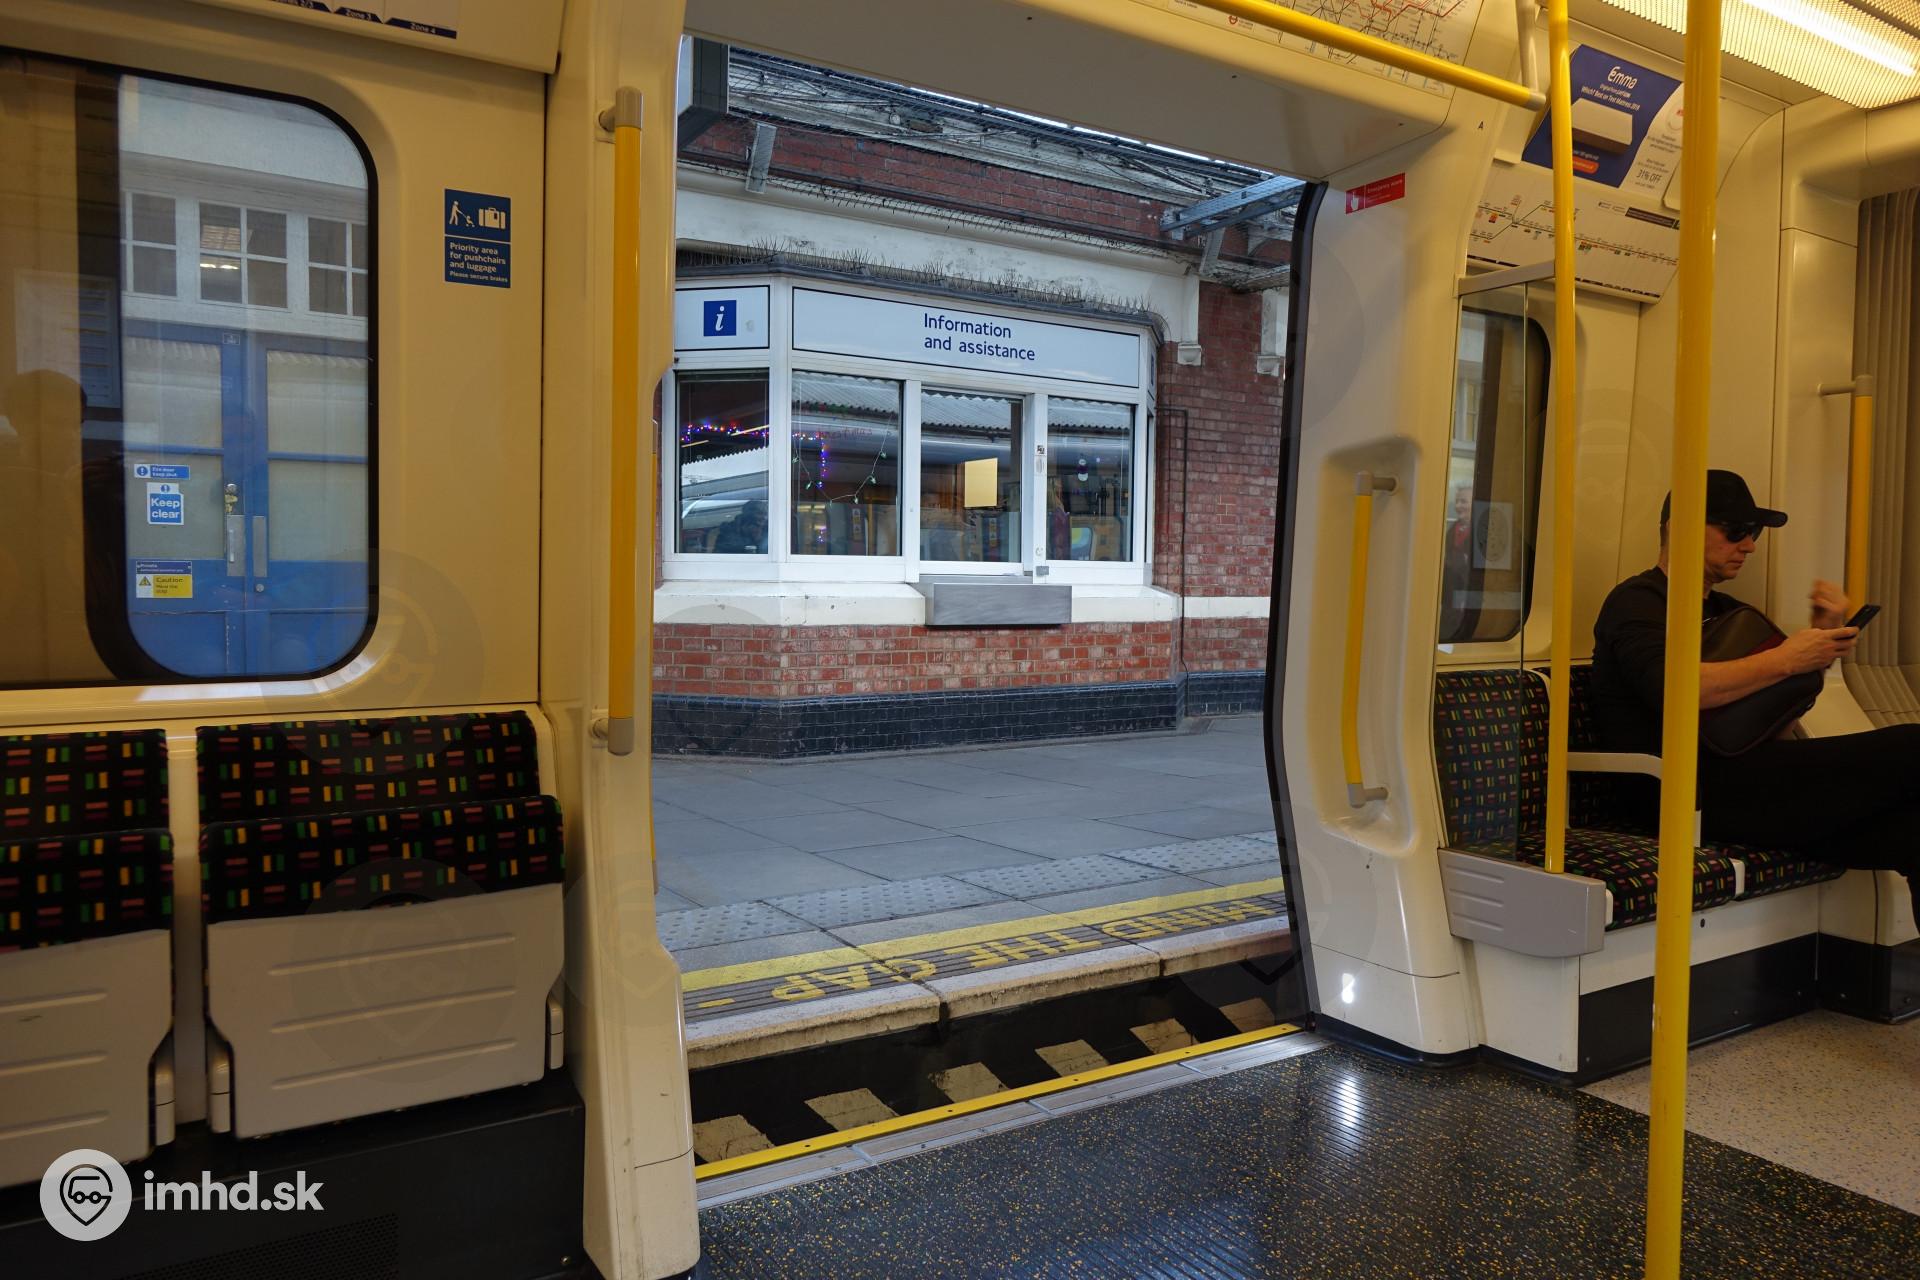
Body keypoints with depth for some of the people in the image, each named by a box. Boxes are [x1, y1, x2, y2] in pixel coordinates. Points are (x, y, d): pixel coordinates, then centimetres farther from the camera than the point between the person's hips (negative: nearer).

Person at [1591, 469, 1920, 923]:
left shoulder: (1722, 610, 29)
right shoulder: (1636, 601, 0)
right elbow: (1674, 687, -20)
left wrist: (1823, 638, 12)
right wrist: (1785, 659, -12)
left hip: (1743, 780, 9)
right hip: (1706, 792, -9)